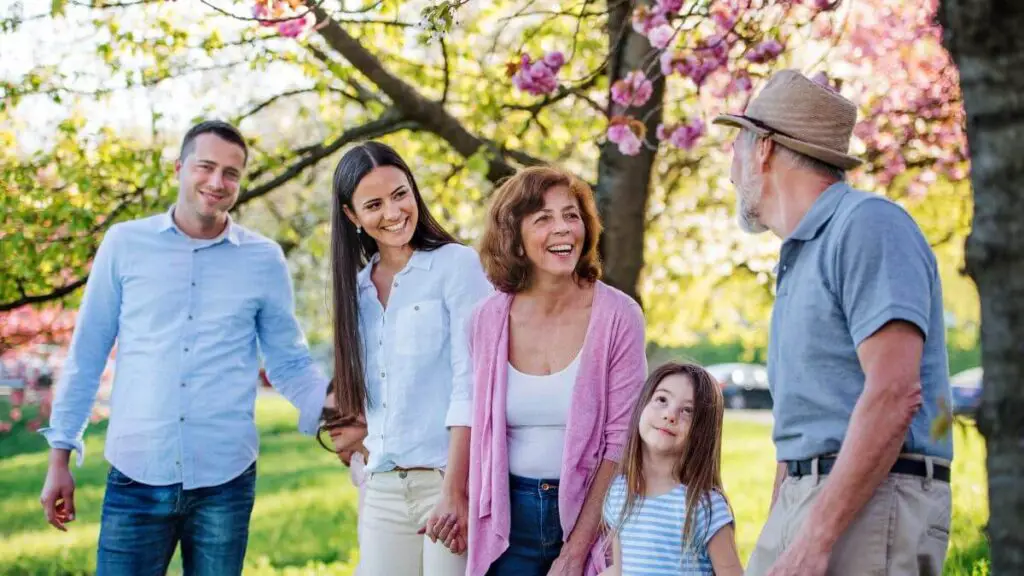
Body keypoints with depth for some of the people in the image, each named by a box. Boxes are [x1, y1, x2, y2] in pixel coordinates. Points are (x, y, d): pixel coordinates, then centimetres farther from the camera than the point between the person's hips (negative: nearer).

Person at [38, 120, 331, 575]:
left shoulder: (264, 259, 3)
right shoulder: (125, 244, 2)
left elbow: (289, 363, 9)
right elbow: (85, 357, 6)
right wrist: (60, 455, 5)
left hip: (225, 481, 1)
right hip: (136, 477, -1)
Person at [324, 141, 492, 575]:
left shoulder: (457, 265, -4)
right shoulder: (356, 286, 13)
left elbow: (470, 385, -12)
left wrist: (455, 491, -17)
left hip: (449, 477, -5)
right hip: (382, 487, 5)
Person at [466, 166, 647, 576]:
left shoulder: (618, 316, -9)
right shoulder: (488, 319, -2)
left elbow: (622, 440, -10)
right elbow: (481, 430, 7)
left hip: (589, 510, -2)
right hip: (511, 517, 2)